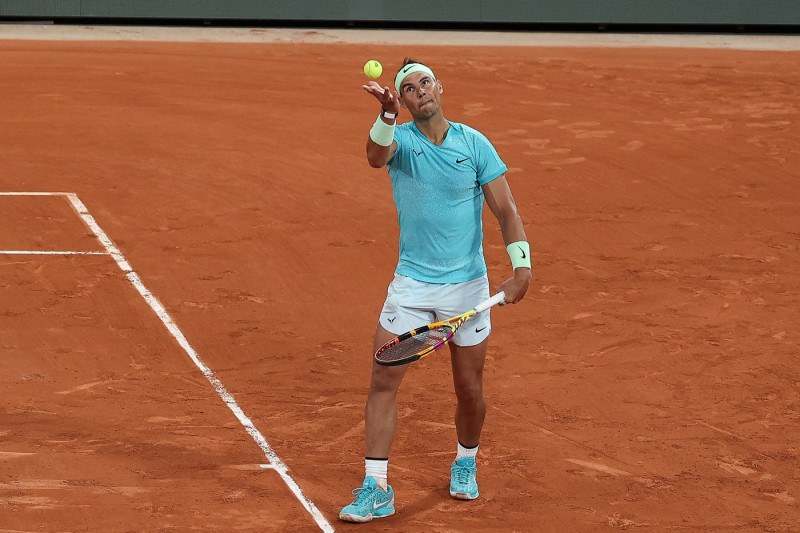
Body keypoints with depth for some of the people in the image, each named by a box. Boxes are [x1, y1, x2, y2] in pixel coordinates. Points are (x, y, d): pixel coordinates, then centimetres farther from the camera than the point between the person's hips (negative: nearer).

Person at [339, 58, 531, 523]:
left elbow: (505, 209, -2)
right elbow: (377, 156, -30)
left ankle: (466, 460, 37)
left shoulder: (474, 143, -2)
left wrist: (522, 266, -14)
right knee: (384, 380, -9)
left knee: (470, 390, 8)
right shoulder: (400, 138, -5)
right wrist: (387, 115, -50)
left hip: (468, 285, 0)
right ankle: (376, 489, -4)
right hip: (412, 284, 0)